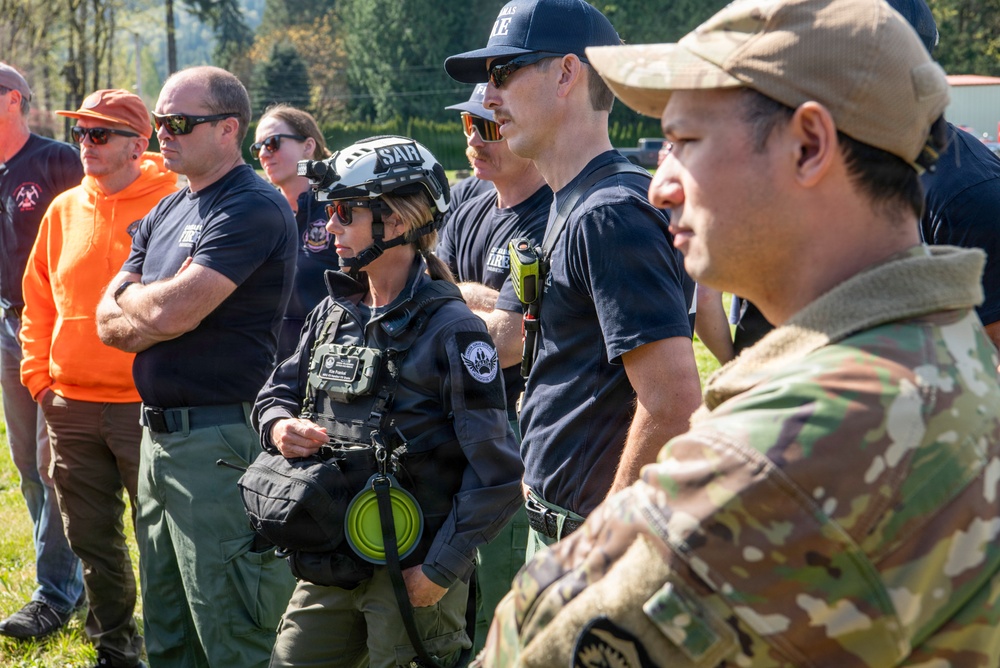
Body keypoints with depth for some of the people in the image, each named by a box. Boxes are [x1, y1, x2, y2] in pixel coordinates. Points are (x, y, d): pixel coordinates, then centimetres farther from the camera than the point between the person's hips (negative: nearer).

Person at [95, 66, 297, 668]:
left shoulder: (254, 208, -13)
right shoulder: (165, 213, 16)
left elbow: (168, 312, -22)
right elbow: (108, 322, 10)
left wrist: (132, 300, 0)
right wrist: (159, 306, -9)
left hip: (219, 442, -9)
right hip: (159, 434, 9)